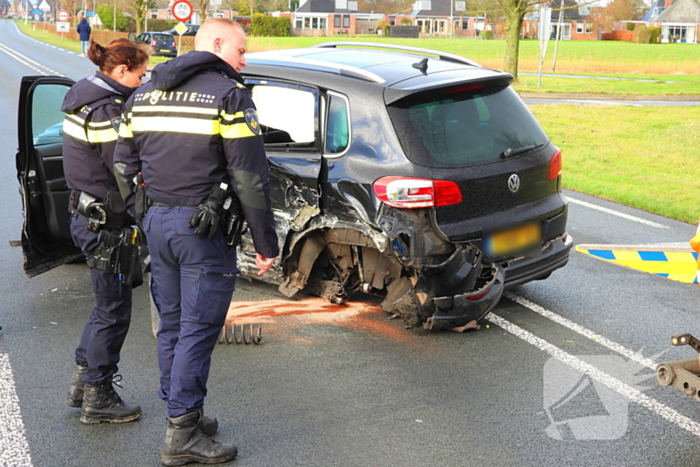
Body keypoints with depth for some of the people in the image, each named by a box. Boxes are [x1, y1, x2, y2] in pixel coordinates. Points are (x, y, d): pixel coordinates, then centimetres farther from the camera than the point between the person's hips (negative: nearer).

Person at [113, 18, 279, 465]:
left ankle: (182, 412, 29)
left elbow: (124, 165, 15)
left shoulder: (145, 93, 13)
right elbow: (250, 177, -14)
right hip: (203, 228, -7)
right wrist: (267, 243, -9)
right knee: (197, 329, -1)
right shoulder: (228, 94, -10)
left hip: (157, 222, 8)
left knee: (172, 324, 17)